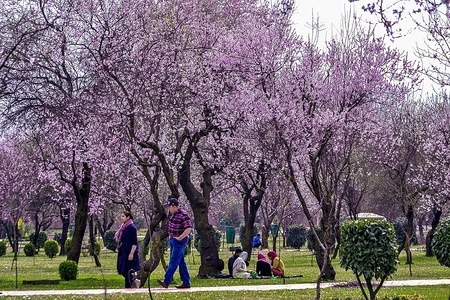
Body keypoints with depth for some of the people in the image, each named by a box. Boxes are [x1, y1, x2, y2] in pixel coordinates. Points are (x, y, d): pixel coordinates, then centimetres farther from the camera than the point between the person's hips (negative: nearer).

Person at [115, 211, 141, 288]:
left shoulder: (132, 227, -13)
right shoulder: (123, 227, 12)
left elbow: (134, 243, -16)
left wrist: (131, 253, -21)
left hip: (129, 252, -9)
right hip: (122, 252, 9)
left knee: (127, 270, -5)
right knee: (121, 269, 8)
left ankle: (128, 286, 7)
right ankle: (134, 281, 18)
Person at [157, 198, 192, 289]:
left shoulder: (183, 215, -18)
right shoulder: (171, 213, 9)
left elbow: (189, 229, -24)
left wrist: (179, 238, -20)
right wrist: (170, 235, 19)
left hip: (180, 240, -9)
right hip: (172, 240, 9)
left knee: (174, 261, -11)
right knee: (181, 262, 10)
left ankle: (166, 281, -14)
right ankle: (186, 283, 13)